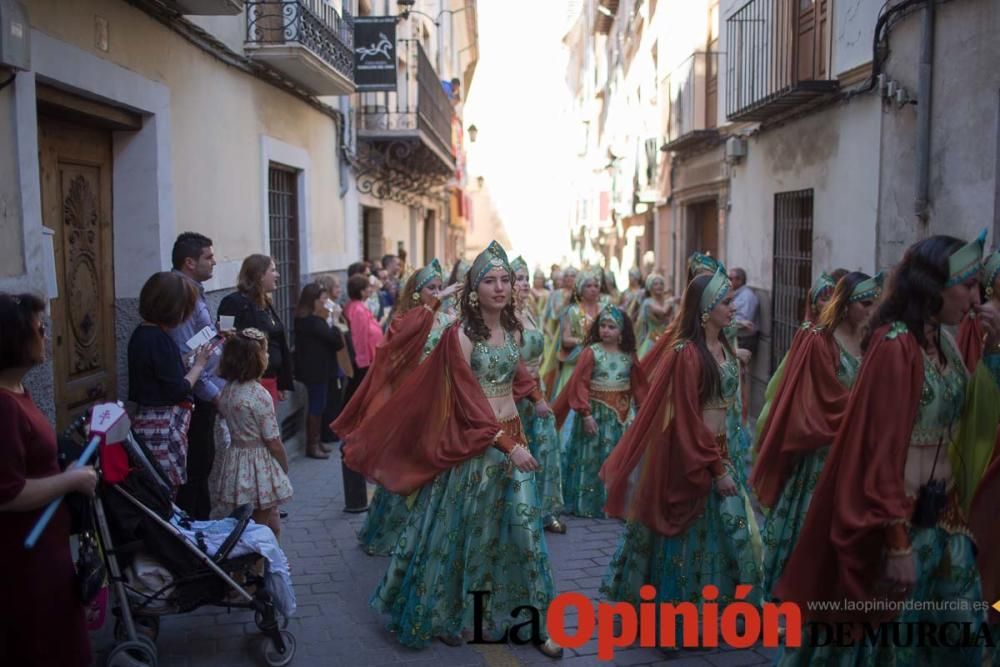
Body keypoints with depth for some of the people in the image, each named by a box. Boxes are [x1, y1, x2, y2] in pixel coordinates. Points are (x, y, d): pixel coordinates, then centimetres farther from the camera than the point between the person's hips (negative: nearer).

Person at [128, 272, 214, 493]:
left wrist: (191, 358, 17)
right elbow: (178, 390, -17)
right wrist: (199, 364, -4)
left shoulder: (141, 334, 10)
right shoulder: (159, 339, -18)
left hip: (146, 418, 9)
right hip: (164, 425, -9)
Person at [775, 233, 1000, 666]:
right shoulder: (895, 345, -18)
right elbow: (881, 450, -21)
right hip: (903, 517, -8)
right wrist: (897, 542, -22)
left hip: (945, 514, 8)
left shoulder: (942, 342, 7)